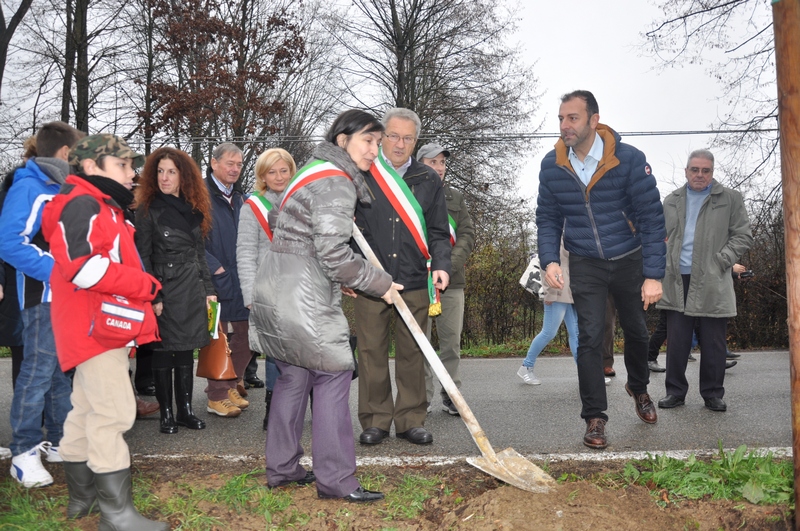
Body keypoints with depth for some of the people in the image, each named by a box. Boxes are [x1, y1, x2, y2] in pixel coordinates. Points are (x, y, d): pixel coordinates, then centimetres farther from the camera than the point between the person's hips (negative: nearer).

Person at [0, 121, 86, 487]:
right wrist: (56, 271, -22)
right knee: (38, 371, -6)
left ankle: (59, 440, 23)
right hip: (44, 297, -8)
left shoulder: (66, 190, 15)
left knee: (66, 371, 12)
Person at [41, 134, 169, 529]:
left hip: (102, 328, 11)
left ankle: (82, 498, 29)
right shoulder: (83, 204, -13)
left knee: (87, 412, 17)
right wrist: (146, 285, -18)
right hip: (94, 327, -11)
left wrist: (141, 290, 11)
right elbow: (83, 266, -25)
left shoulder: (106, 208, 20)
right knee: (113, 414, -10)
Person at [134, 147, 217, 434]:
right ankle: (166, 414, 12)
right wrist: (153, 296, -13)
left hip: (192, 290, 5)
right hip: (165, 289, -4)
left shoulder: (194, 209, 11)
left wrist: (208, 290, 11)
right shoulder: (148, 210, -4)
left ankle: (185, 410, 18)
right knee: (164, 353, 2)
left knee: (186, 351, 9)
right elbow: (143, 257, -7)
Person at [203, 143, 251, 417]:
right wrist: (215, 267, -15)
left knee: (246, 336, 10)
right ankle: (217, 396, 9)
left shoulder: (240, 198, 17)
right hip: (215, 279, -7)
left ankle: (230, 384, 27)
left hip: (242, 280, 7)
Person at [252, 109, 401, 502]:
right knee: (332, 375, -3)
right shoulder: (336, 183, -14)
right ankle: (335, 480, 3)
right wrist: (380, 283, -8)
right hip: (303, 299, -10)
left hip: (273, 292, 10)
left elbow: (277, 221, 25)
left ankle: (281, 469, 24)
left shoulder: (314, 172, 18)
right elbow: (334, 253, -21)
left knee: (293, 375, 15)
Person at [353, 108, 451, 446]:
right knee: (371, 352, 3)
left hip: (415, 282, 2)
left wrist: (441, 265, -7)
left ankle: (411, 420, 18)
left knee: (412, 353, 6)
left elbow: (438, 233, 11)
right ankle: (375, 420, 16)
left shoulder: (428, 180, 10)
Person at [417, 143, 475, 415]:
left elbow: (468, 234, 6)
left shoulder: (455, 197, 14)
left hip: (452, 281, 3)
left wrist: (449, 265, -10)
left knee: (452, 340, 4)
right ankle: (423, 397, 11)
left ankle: (451, 395, 14)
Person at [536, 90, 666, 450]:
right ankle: (595, 417, 5)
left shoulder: (629, 159, -18)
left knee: (636, 332, 16)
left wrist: (653, 274, -20)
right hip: (585, 265, 1)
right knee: (590, 338, -6)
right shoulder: (552, 165, -10)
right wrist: (549, 260, -17)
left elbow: (651, 217, -16)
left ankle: (638, 388, 45)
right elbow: (548, 218, -1)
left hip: (629, 259, 0)